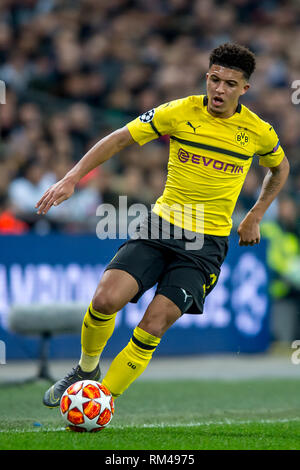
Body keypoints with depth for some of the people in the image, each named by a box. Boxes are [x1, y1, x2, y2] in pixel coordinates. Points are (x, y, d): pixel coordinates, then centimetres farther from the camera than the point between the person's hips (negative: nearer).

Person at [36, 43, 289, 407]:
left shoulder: (258, 132, -2)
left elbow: (280, 167, 21)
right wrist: (72, 178, -8)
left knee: (151, 329, -14)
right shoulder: (180, 113, -4)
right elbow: (119, 139, 0)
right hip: (161, 226, 1)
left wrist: (254, 217, 14)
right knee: (105, 299, -19)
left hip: (208, 242, -1)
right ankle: (87, 369, 11)